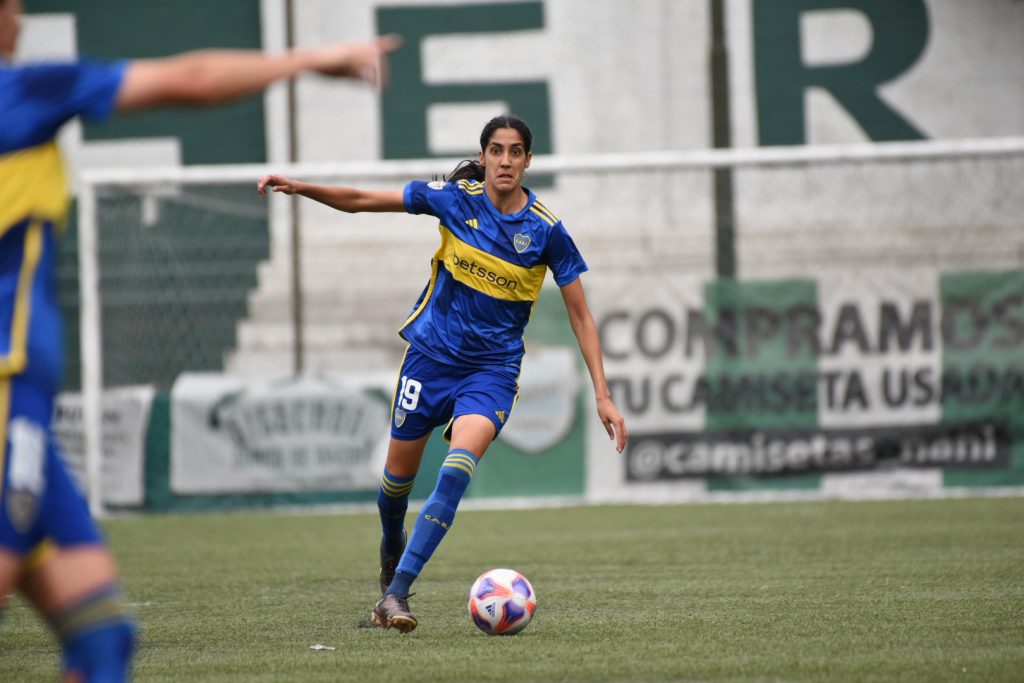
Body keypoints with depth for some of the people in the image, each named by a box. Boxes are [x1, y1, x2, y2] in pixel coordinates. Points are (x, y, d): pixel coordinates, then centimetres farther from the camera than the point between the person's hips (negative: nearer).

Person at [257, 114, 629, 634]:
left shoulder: (546, 230, -9)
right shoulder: (456, 199, -7)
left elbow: (580, 315, -3)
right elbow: (361, 200, -3)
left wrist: (602, 395, -7)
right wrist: (300, 188, -17)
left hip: (492, 367, -2)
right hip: (432, 352, 2)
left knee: (457, 468, -25)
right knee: (399, 473, 10)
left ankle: (396, 593, -25)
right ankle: (391, 555, 44)